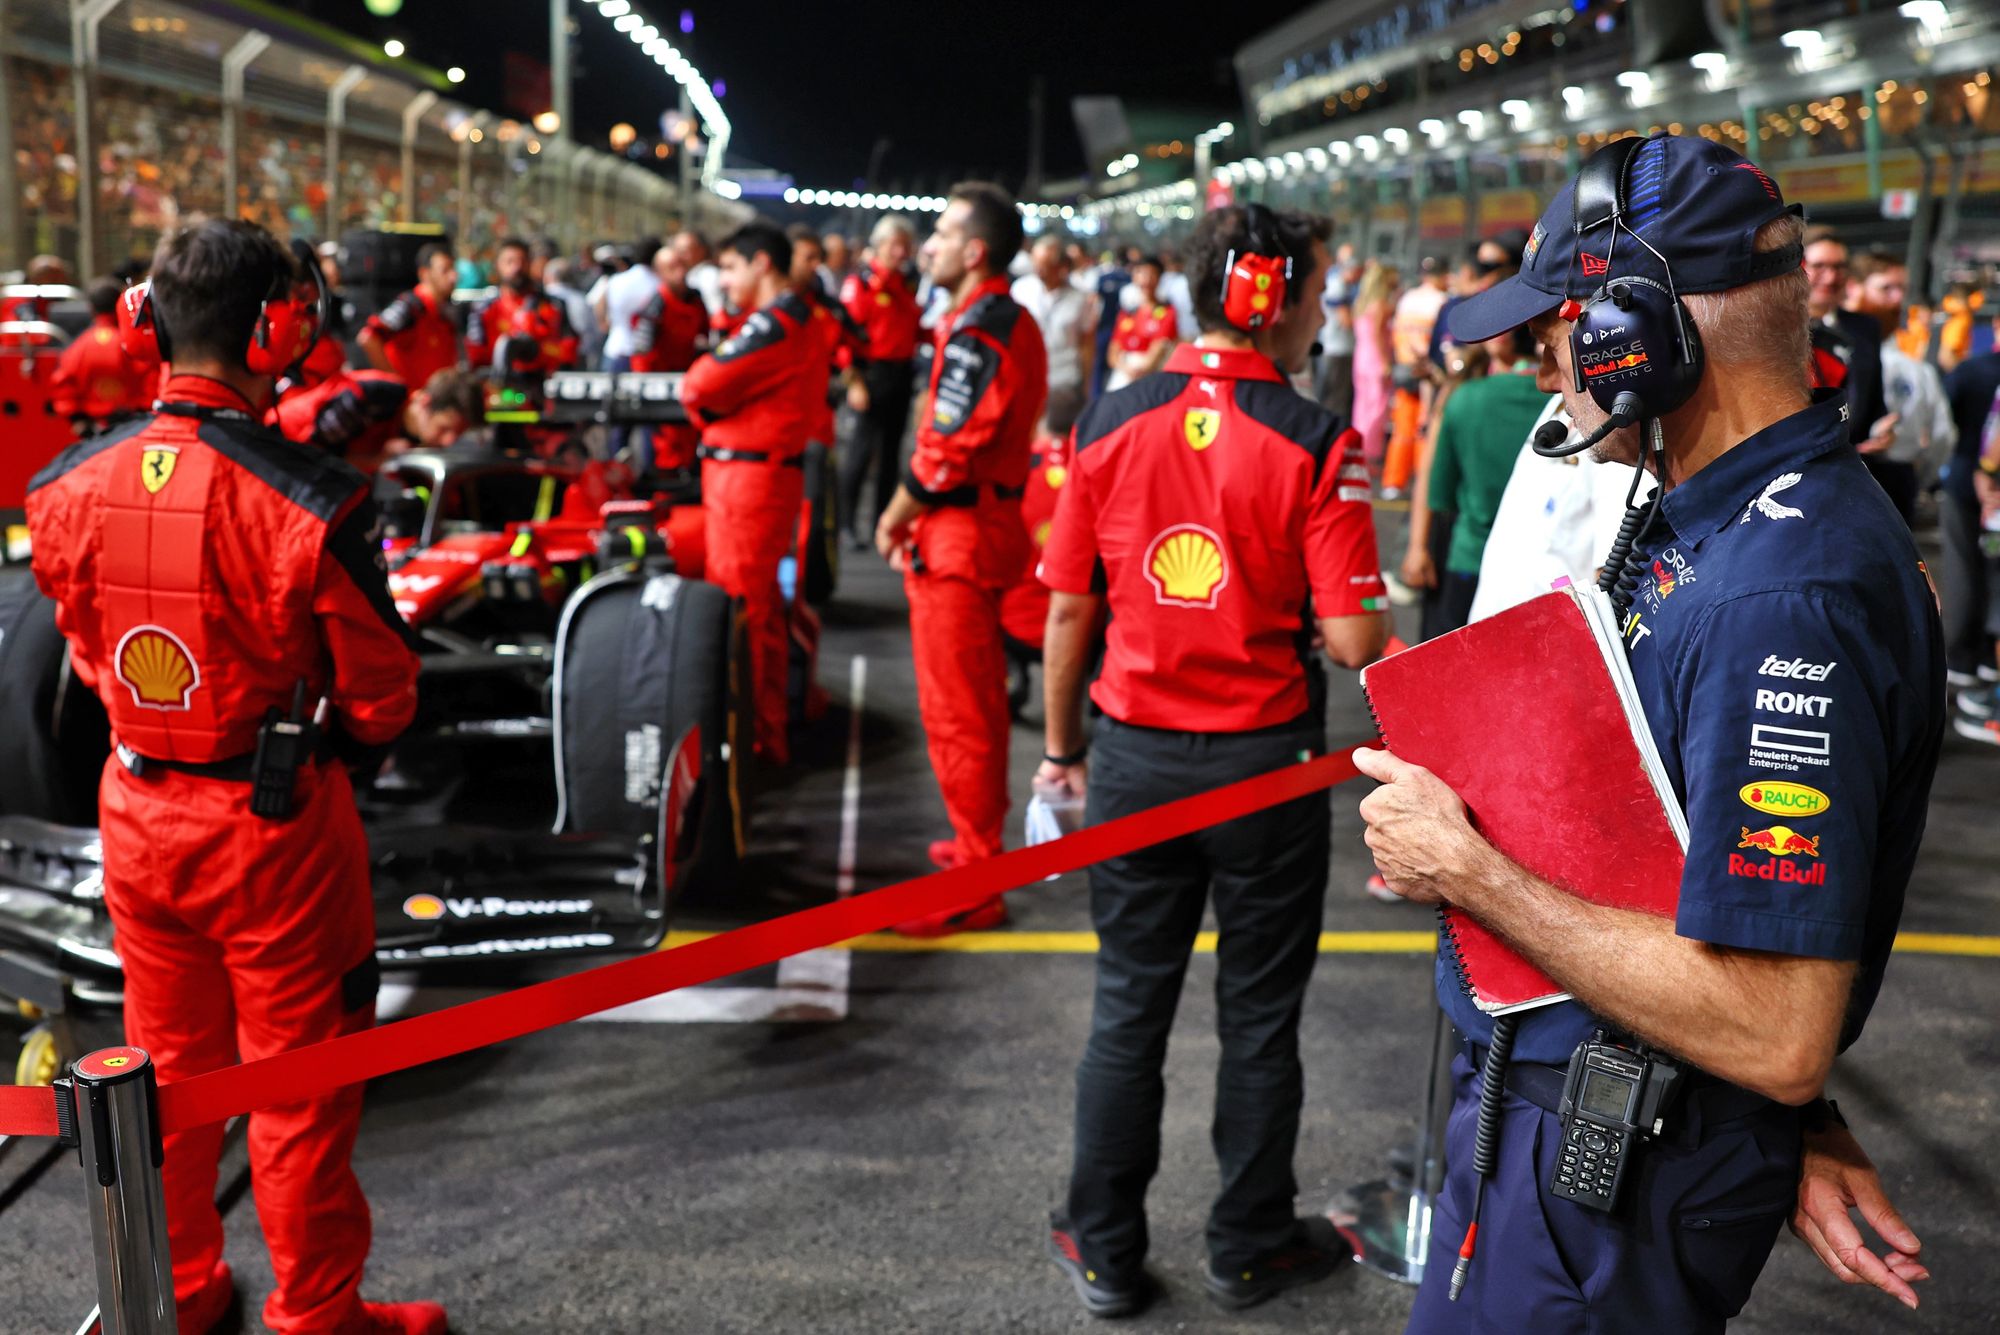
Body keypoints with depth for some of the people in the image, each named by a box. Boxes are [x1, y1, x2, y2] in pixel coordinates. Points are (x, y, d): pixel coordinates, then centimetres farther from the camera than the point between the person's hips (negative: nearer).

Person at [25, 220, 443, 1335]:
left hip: (138, 812, 5)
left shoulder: (69, 490, -6)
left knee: (169, 1068, 23)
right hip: (276, 823, -5)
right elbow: (379, 696, -14)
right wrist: (348, 736, 7)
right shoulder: (310, 500, -23)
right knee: (299, 1086, 12)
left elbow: (89, 656, 7)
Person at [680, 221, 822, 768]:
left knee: (735, 609, -5)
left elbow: (700, 386, -17)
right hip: (772, 474, 11)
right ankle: (768, 736, 27)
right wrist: (711, 400, -3)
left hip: (747, 476, -11)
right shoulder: (798, 321, 18)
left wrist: (695, 381, 4)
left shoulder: (773, 323, -15)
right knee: (763, 610, 16)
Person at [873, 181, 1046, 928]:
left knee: (955, 711, -4)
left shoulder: (976, 334, -19)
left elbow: (944, 454, -21)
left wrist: (893, 522, -5)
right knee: (978, 700, 21)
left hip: (959, 537, -10)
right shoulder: (1014, 322, 13)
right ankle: (981, 841, 35)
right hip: (991, 523, 10)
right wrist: (916, 520, 11)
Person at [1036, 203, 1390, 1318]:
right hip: (1267, 764, -2)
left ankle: (1106, 1254, 25)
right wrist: (1383, 614, 8)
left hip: (1136, 762, 3)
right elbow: (1354, 639, -16)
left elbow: (1069, 612, 1)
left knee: (1129, 1010, 13)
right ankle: (1251, 1248, 29)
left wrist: (1061, 748, 13)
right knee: (1260, 1019, 13)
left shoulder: (1108, 424, -2)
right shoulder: (1316, 443, -12)